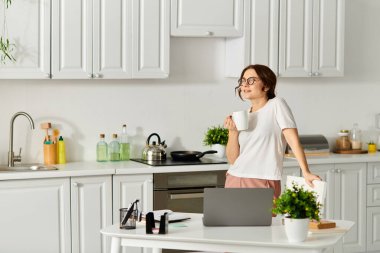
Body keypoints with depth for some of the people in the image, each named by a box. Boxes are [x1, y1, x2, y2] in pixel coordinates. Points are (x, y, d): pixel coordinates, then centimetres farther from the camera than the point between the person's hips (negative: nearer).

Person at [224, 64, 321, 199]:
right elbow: (232, 159, 9)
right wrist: (233, 131, -5)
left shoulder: (276, 105, -2)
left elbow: (293, 140, -10)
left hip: (263, 183, -5)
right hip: (234, 180, 5)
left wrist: (306, 172, -19)